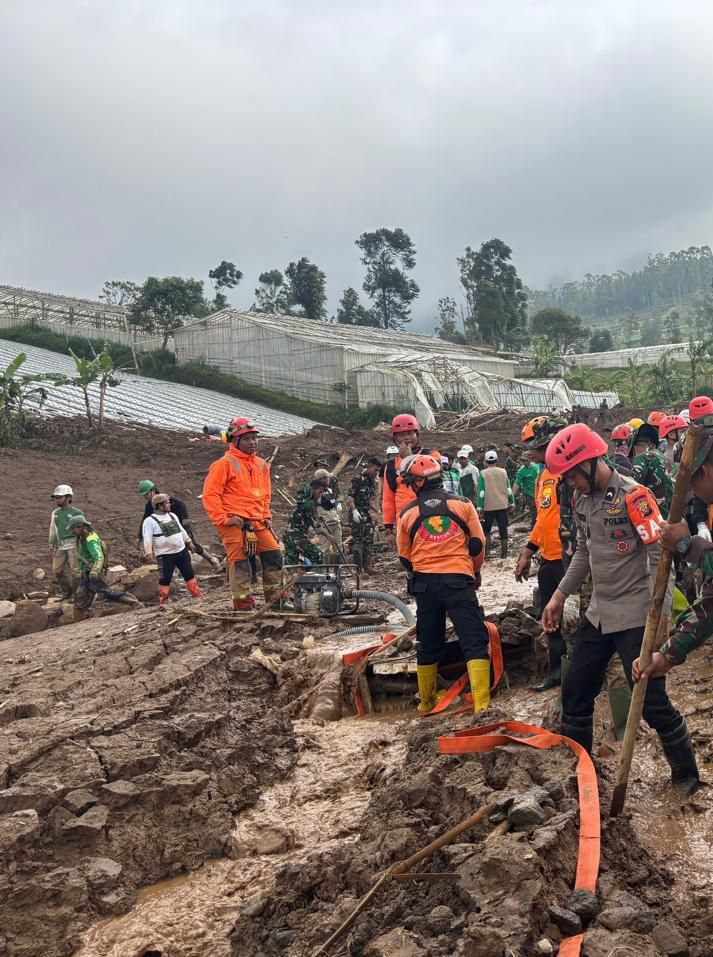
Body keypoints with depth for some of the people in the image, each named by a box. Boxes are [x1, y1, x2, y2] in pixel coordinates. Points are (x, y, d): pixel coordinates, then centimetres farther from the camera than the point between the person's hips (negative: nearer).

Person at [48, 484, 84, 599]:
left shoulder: (76, 513, -3)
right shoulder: (55, 513, 13)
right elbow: (52, 530, 19)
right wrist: (51, 545, 13)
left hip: (73, 544, -6)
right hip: (60, 546, 6)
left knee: (74, 571, -5)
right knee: (57, 570, 7)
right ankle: (66, 593, 23)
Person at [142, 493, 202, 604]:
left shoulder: (172, 515, 11)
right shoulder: (150, 521, -9)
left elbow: (182, 530, 22)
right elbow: (147, 539, -15)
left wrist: (189, 542, 21)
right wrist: (149, 553, -24)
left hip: (182, 551, 6)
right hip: (165, 555, -6)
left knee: (190, 575, 10)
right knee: (165, 579, -5)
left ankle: (197, 595, 18)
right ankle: (162, 602, 3)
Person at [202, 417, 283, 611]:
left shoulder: (262, 465, 15)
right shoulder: (225, 464, -6)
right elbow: (210, 494, -9)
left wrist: (266, 516, 16)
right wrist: (223, 519, -13)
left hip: (258, 522, 7)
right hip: (235, 523, -7)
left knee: (274, 555, 3)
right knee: (240, 562, -7)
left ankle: (276, 598, 14)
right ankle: (243, 603, 0)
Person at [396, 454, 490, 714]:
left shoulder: (408, 514, 6)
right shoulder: (463, 504, 3)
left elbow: (404, 557, 13)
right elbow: (478, 543, 7)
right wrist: (475, 571, 24)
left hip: (424, 583, 2)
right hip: (459, 580, -2)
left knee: (428, 644, 16)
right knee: (474, 643, -4)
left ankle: (426, 702, 27)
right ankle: (481, 704, -15)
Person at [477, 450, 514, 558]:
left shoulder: (483, 473, -6)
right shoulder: (503, 472, 2)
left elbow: (481, 492, -9)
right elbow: (509, 490, 4)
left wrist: (480, 508, -5)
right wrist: (512, 504, 11)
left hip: (488, 507, -2)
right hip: (503, 506, 2)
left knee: (486, 529, 11)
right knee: (503, 530, 7)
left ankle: (486, 551, 2)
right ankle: (504, 553, 7)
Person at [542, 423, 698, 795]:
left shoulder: (633, 496, -18)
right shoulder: (583, 498, 6)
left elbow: (660, 555, -20)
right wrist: (560, 595, 14)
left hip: (636, 617, -8)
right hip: (598, 614, 8)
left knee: (652, 702, -3)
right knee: (575, 693, 12)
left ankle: (686, 775, 16)